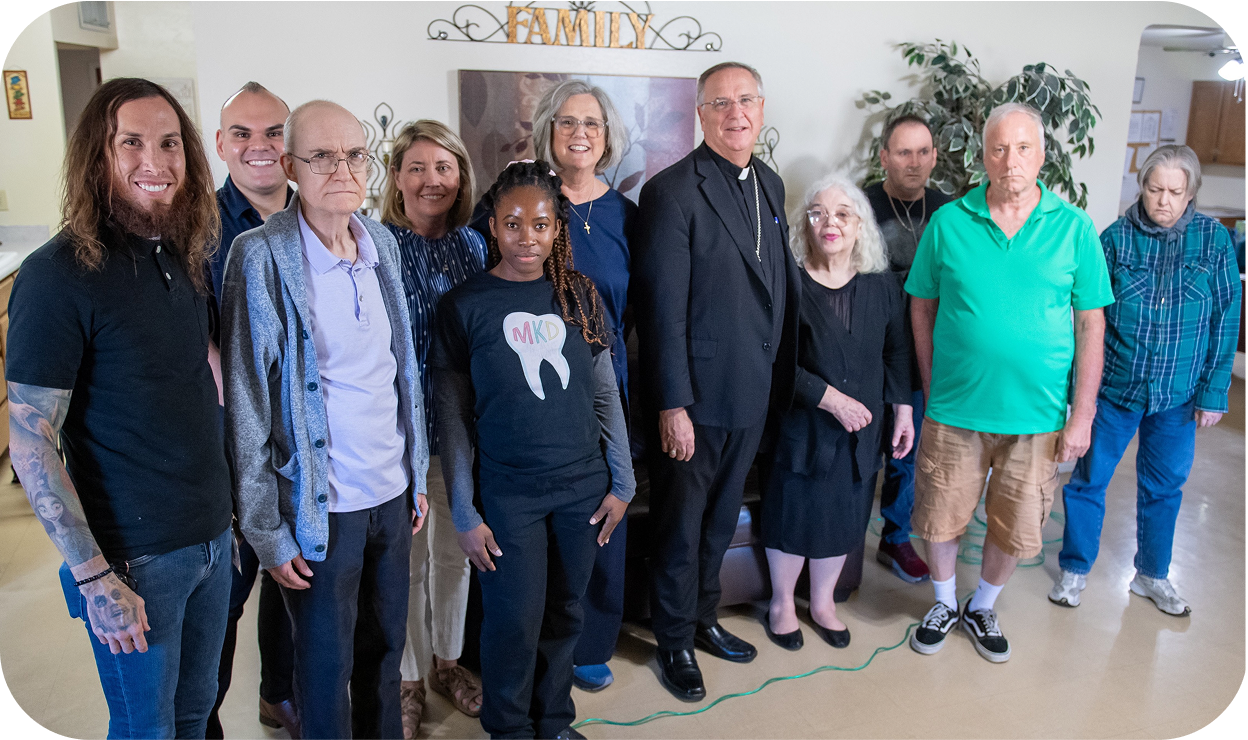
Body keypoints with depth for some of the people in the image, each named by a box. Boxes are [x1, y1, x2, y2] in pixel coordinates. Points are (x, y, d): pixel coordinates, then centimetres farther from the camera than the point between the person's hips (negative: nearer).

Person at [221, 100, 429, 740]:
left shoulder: (382, 243, 3)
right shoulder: (261, 256, -14)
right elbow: (246, 405, -12)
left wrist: (417, 475, 12)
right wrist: (267, 530, -11)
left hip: (391, 493, 5)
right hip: (320, 507, -5)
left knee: (386, 646, 20)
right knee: (326, 666, 12)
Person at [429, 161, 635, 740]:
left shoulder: (579, 295, 2)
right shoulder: (464, 306, -6)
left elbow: (606, 393, 7)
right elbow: (452, 417, -4)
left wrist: (622, 481, 5)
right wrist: (464, 515, -6)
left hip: (584, 485, 3)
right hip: (508, 491, -2)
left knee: (565, 612, 13)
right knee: (515, 621, 5)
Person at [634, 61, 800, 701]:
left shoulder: (769, 184, 9)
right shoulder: (672, 192, -14)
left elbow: (780, 284, 13)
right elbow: (663, 308, -17)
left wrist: (776, 376, 9)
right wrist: (672, 406, -18)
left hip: (752, 393, 7)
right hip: (695, 396, -7)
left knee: (721, 518, 21)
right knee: (679, 526, 9)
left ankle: (703, 617, 41)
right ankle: (674, 643, 28)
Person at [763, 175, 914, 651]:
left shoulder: (882, 286, 2)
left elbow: (898, 353, 10)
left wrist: (903, 411, 6)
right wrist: (831, 398, -19)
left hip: (860, 430, 4)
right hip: (801, 426, -4)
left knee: (844, 516, 14)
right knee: (794, 513, 6)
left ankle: (822, 602, 36)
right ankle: (782, 603, 30)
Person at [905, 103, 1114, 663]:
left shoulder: (1074, 228, -3)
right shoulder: (948, 222, -4)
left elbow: (1091, 326, -1)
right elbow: (922, 307, 3)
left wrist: (1082, 415, -4)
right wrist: (932, 387, 3)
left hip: (1038, 415, 1)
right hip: (954, 410, 0)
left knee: (1015, 529, 14)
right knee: (941, 518, 11)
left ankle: (983, 608, 40)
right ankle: (944, 604, 38)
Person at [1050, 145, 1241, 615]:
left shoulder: (1214, 240, -4)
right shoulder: (1116, 237, -7)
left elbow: (1225, 321, -1)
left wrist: (1214, 392, -4)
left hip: (1178, 396, 2)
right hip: (1114, 387, -1)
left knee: (1163, 487, 16)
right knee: (1089, 480, 8)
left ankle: (1152, 576, 36)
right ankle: (1074, 570, 27)